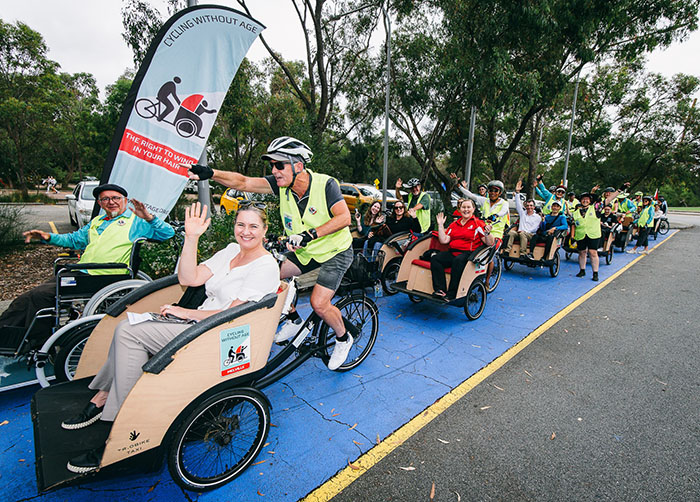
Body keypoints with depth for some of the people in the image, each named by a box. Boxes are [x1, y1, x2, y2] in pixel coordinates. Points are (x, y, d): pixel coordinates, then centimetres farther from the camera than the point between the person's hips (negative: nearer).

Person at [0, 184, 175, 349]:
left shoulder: (136, 221, 3)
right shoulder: (96, 222, 26)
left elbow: (168, 233, -7)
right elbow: (74, 240, 36)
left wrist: (149, 218, -20)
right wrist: (49, 237, 19)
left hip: (100, 280, -8)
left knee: (39, 295, -17)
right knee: (27, 298, -2)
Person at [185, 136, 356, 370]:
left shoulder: (325, 184, -23)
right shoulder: (281, 184, -11)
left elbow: (344, 217, -30)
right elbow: (243, 182, -15)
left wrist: (310, 234, -38)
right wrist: (211, 173, -31)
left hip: (335, 251, -6)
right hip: (304, 251, 6)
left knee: (319, 303, -16)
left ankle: (344, 337, 16)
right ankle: (294, 320, 22)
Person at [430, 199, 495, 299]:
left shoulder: (478, 223, 6)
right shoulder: (454, 224, 20)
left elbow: (490, 243, -3)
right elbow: (444, 240, 13)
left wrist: (487, 233, -23)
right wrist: (440, 225, 11)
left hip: (468, 253, -5)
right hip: (452, 252, 5)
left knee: (458, 260, -38)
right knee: (435, 258, -21)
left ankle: (451, 294, -30)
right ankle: (440, 290, -25)